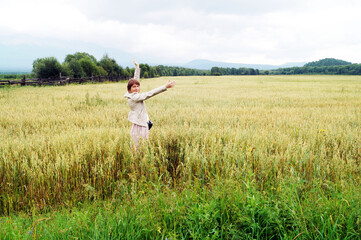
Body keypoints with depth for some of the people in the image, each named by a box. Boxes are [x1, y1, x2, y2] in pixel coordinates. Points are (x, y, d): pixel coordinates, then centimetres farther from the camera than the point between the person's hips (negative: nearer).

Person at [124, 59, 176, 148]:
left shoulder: (133, 95, 8)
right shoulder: (135, 97, -17)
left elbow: (136, 80, 18)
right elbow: (150, 94, -24)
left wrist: (137, 67, 25)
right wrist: (165, 87, -26)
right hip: (140, 127, -10)